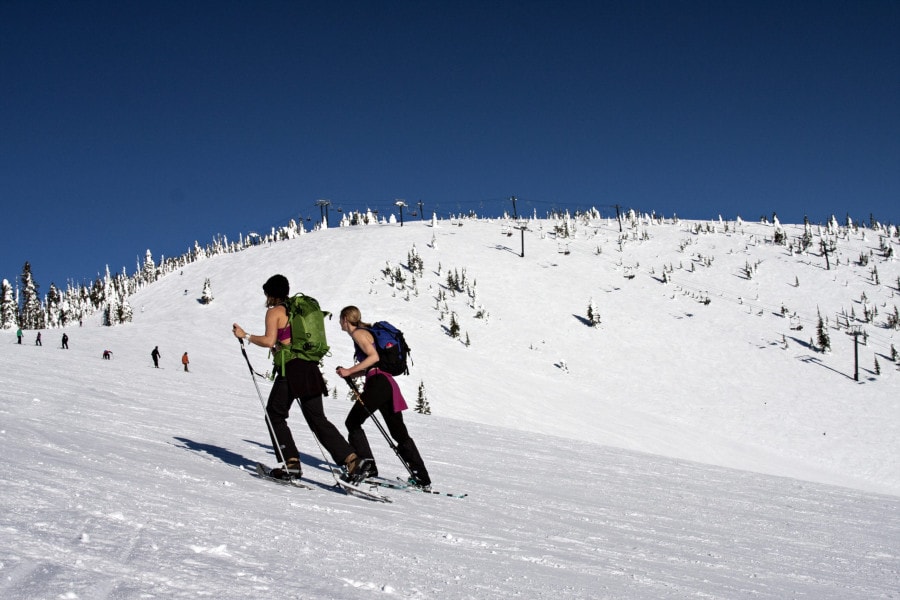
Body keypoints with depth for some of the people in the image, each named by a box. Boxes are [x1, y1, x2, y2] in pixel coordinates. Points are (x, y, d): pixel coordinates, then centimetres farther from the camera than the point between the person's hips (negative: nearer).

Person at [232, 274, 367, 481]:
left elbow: (269, 341, -13)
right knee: (318, 419, 7)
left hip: (291, 369, -7)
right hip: (310, 367, 7)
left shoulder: (274, 311, -2)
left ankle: (291, 462, 0)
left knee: (275, 415, 10)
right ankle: (352, 459, -6)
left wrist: (245, 335, -2)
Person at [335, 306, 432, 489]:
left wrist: (349, 371, -12)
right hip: (389, 384, 9)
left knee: (353, 422, 4)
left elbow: (374, 357, -16)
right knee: (400, 433, 9)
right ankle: (422, 478, 6)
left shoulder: (358, 333, -2)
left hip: (378, 383, -9)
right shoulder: (366, 332, 26)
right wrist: (348, 374, 16)